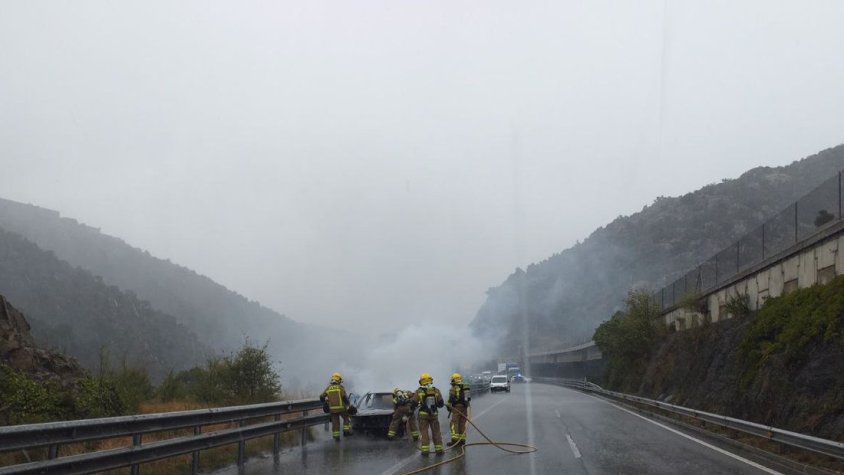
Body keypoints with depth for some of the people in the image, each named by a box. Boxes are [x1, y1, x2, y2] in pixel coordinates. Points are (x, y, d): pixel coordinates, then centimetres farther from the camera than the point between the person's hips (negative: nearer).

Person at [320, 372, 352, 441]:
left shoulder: (328, 388, 7)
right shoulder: (341, 387, -5)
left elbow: (321, 397, 4)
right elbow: (344, 397, -16)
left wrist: (325, 403, 21)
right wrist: (347, 404, -2)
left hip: (332, 409, 3)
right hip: (341, 408, -3)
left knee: (335, 423, 9)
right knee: (346, 418, 20)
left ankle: (336, 437, 8)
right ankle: (346, 431, 15)